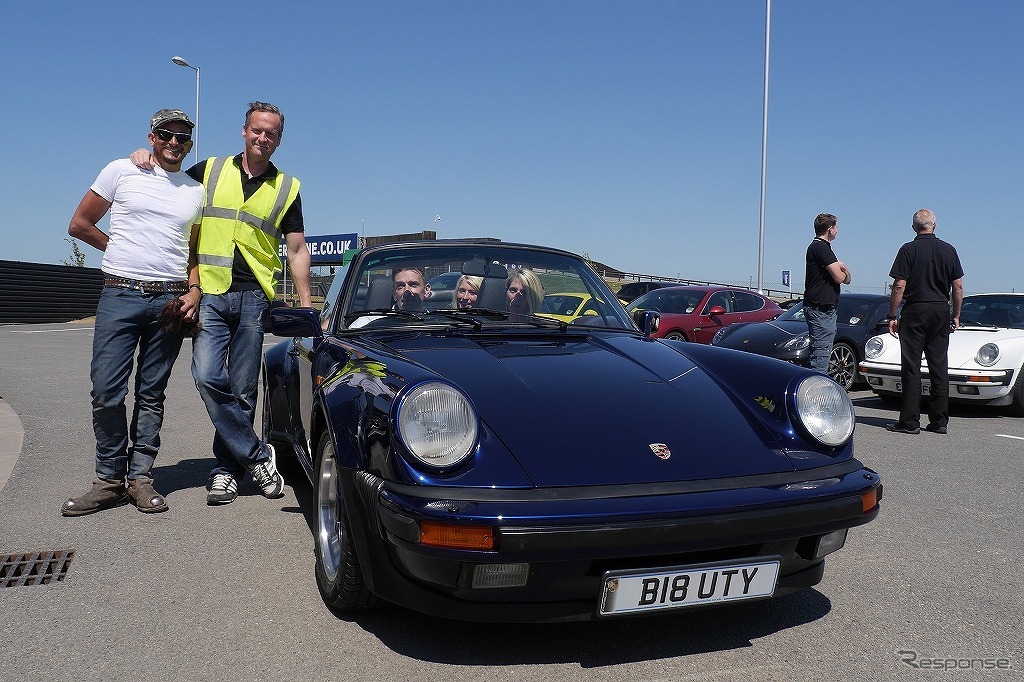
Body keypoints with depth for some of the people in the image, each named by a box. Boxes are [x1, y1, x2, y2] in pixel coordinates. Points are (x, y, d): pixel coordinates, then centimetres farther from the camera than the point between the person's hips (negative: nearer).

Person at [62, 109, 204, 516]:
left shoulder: (196, 192, 15)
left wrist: (194, 290, 1)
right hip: (119, 295, -1)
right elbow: (79, 225, 10)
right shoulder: (122, 172, 7)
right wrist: (125, 252, 9)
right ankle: (110, 479, 6)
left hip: (171, 299, 2)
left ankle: (140, 477, 10)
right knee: (106, 392, -5)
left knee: (151, 393, 4)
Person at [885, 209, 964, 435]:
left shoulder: (908, 250, -6)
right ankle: (940, 421, 10)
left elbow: (899, 286, -10)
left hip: (915, 311, -4)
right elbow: (958, 286, 7)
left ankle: (910, 422, -2)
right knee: (939, 367, 8)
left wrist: (892, 316, -4)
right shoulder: (949, 250, 6)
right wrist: (956, 315, 15)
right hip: (941, 310, 4)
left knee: (911, 367, -2)